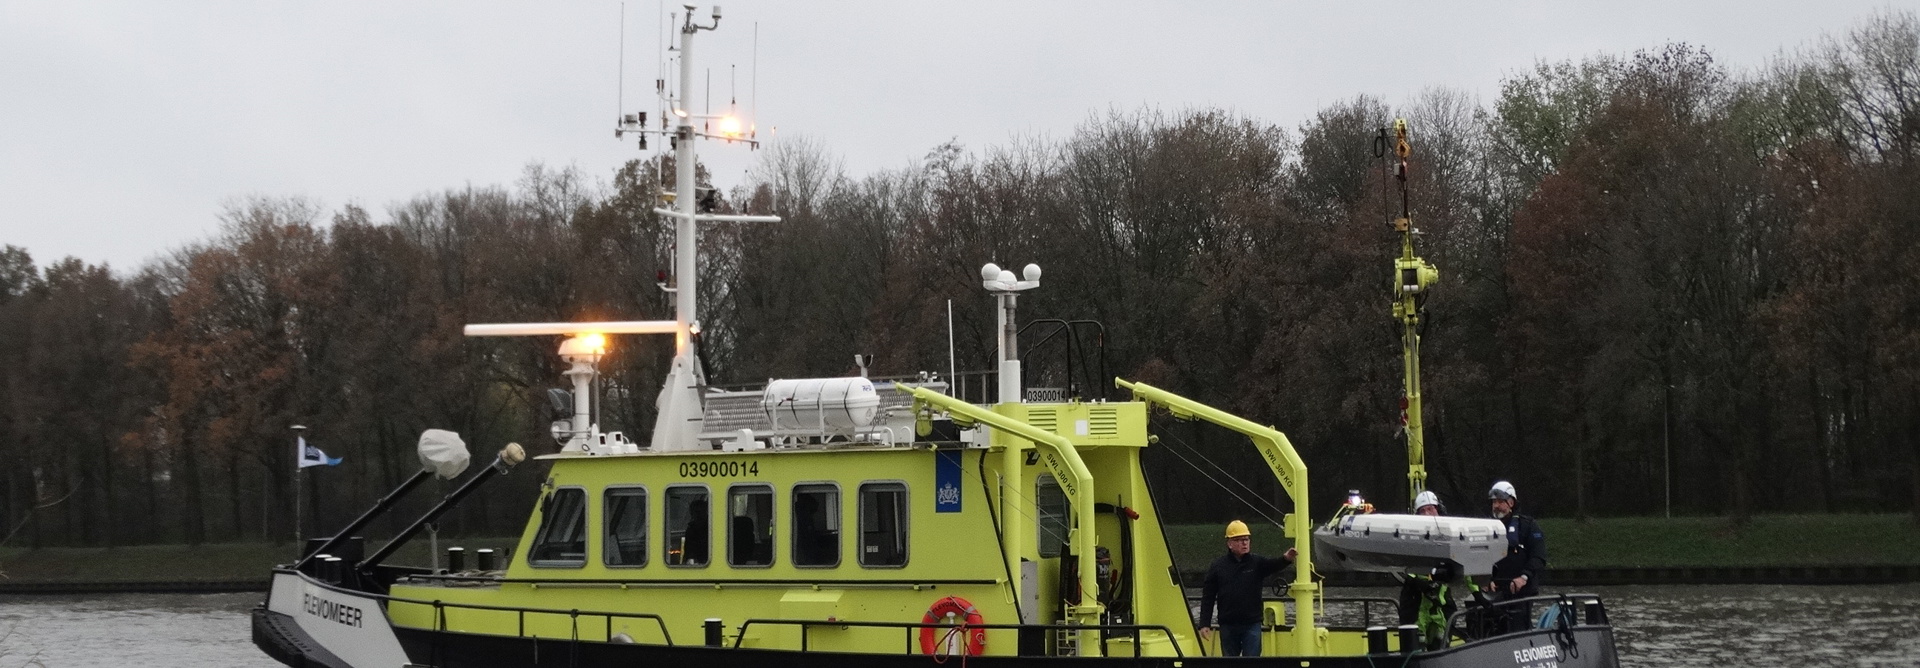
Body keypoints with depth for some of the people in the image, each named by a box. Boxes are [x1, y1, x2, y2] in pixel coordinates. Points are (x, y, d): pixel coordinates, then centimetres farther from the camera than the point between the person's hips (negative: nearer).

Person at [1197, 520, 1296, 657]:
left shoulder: (1257, 563, 1)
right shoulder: (1218, 567, 2)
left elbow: (1274, 565, -22)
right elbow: (1208, 597, 3)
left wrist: (1286, 559, -46)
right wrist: (1204, 624, -3)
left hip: (1251, 624, -1)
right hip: (1228, 625, 1)